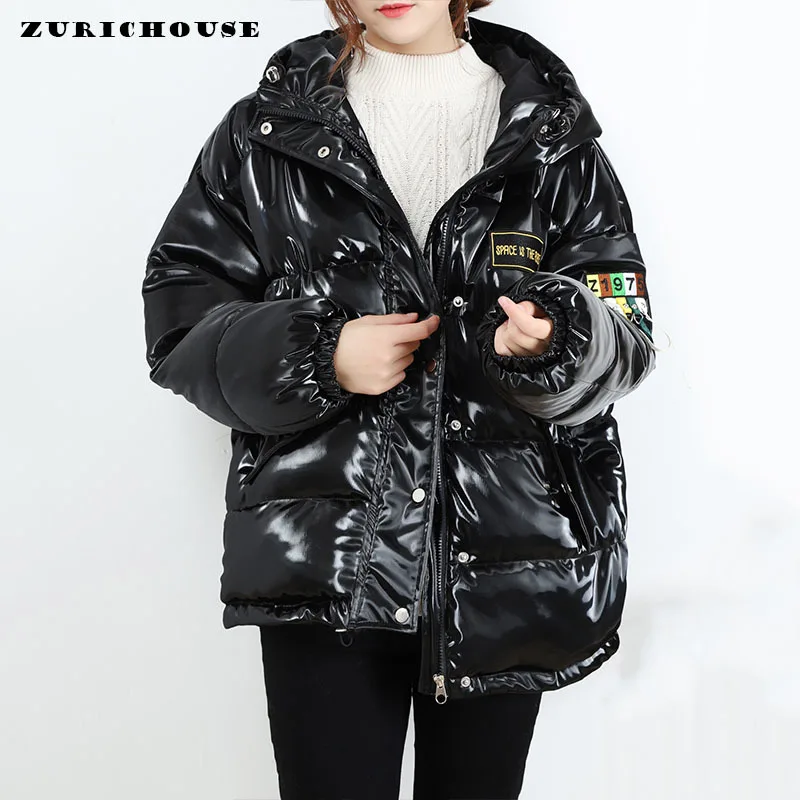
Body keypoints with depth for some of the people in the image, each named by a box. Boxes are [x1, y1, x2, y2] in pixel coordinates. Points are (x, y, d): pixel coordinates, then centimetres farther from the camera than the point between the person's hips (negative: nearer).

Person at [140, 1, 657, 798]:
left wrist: (556, 345, -21)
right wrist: (319, 359, -13)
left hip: (506, 561, 1)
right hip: (327, 565, -1)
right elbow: (179, 321, 3)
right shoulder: (267, 132, 5)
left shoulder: (552, 133, 6)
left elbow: (627, 332, 2)